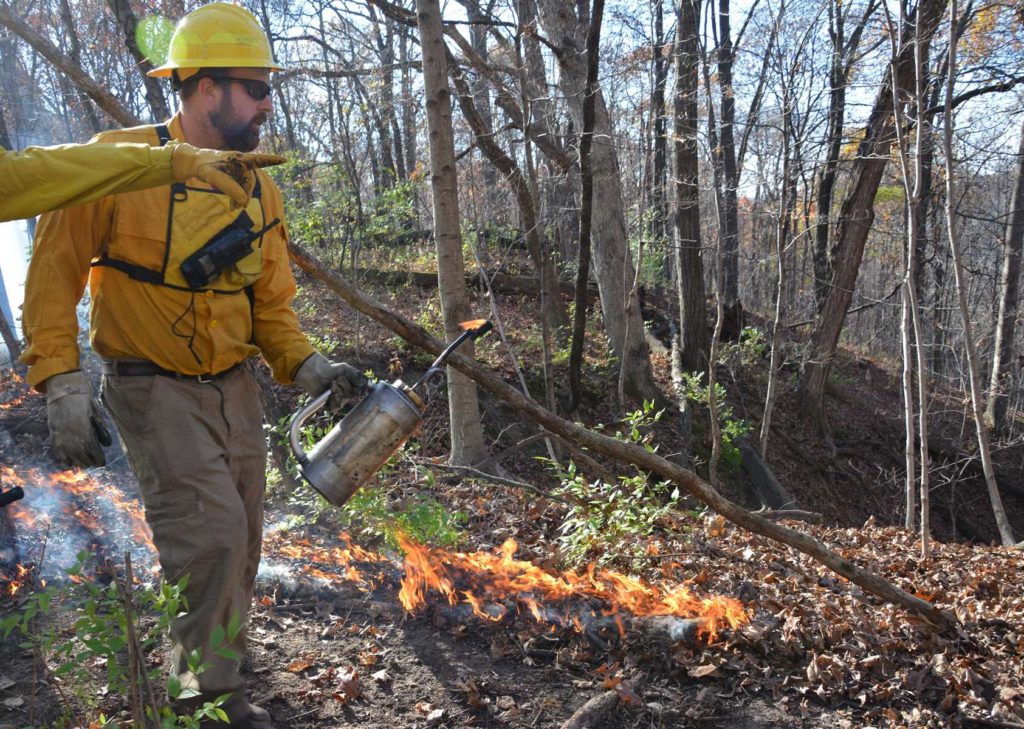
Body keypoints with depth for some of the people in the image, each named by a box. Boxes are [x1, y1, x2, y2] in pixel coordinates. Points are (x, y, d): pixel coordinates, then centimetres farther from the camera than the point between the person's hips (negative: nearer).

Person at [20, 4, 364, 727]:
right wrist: (63, 386, -15)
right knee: (213, 535, -16)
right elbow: (55, 270, -9)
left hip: (234, 388, 6)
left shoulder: (261, 192, 5)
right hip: (154, 390, -6)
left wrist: (309, 367, -5)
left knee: (237, 545, 12)